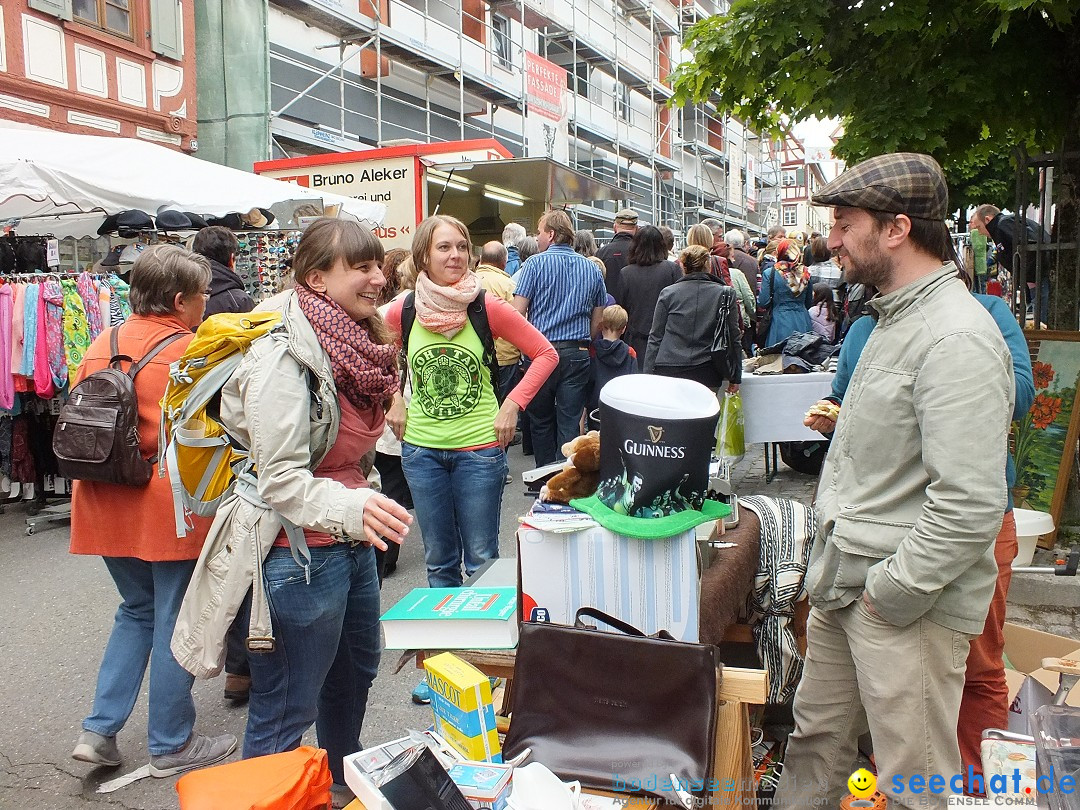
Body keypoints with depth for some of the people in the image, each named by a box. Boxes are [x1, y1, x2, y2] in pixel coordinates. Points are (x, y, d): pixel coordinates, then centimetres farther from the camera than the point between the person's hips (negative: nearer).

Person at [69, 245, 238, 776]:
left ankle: (99, 729, 20)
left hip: (106, 503, 7)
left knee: (136, 610, 23)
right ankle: (171, 747, 19)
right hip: (169, 507, -6)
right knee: (175, 622, 6)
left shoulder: (101, 345, 6)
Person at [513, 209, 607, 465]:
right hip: (578, 354, 3)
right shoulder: (591, 268, 9)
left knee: (541, 420, 12)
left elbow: (517, 313, -9)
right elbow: (598, 320, 12)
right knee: (570, 423, 4)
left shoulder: (535, 264, -4)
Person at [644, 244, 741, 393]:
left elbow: (655, 337, 6)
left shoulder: (668, 293, 5)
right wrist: (735, 378, 14)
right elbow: (733, 338, 7)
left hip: (668, 371, 0)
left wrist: (649, 375, 11)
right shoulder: (726, 294, 4)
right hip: (707, 374, 0)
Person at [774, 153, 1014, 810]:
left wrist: (891, 594, -19)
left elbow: (970, 505, -28)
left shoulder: (957, 339, -22)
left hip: (909, 607, -9)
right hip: (843, 583, 9)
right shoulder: (895, 317, 12)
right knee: (817, 738, 21)